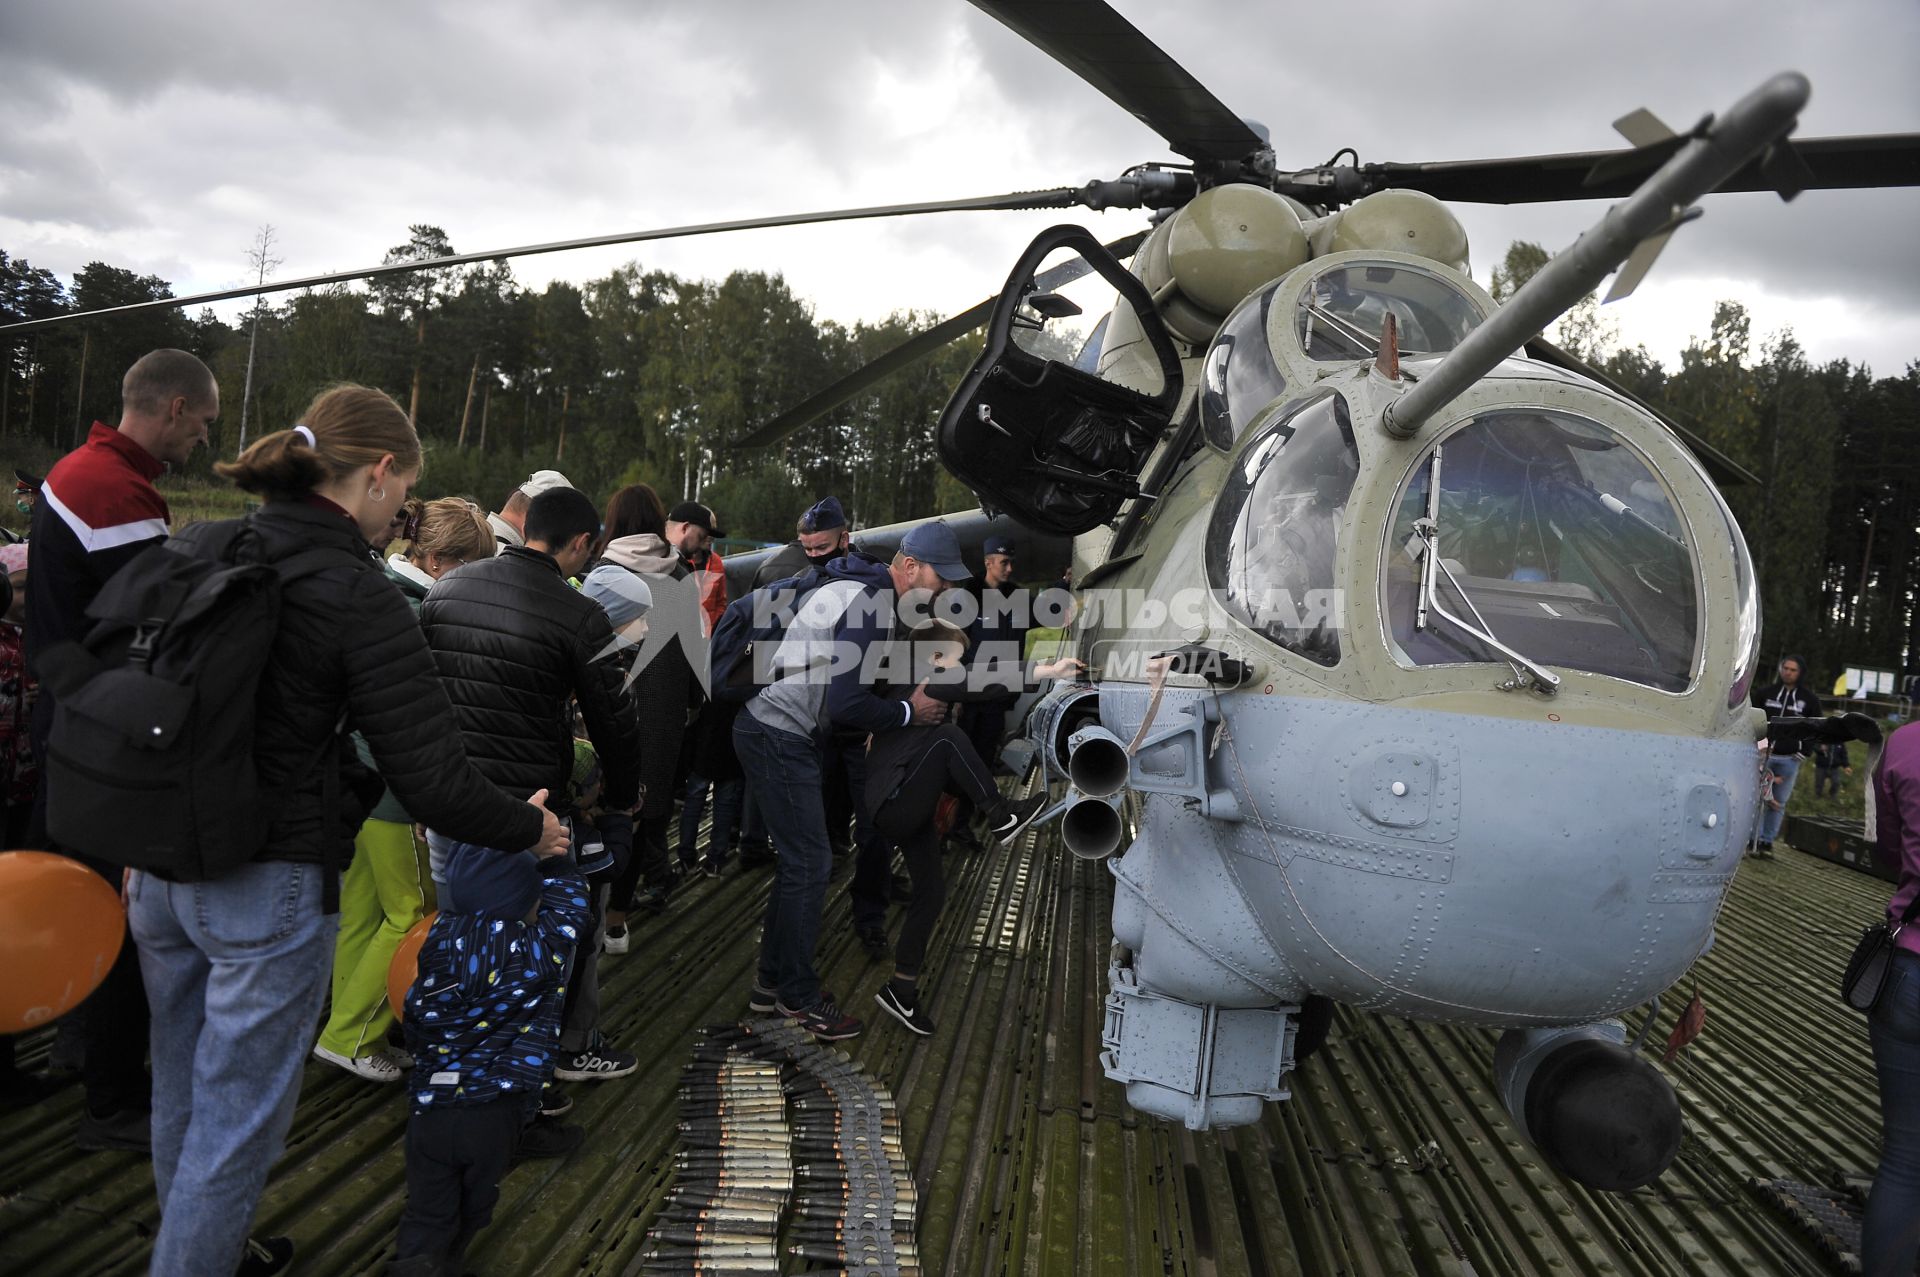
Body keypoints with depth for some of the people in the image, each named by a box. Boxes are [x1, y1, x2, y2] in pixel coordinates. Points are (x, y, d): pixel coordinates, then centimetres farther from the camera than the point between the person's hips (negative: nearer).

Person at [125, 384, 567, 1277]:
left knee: (181, 1095, 25)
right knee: (236, 1120, 10)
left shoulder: (190, 550, 1)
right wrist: (530, 827, -3)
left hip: (159, 868, 8)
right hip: (267, 888, -8)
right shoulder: (361, 600, -19)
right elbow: (432, 781, -21)